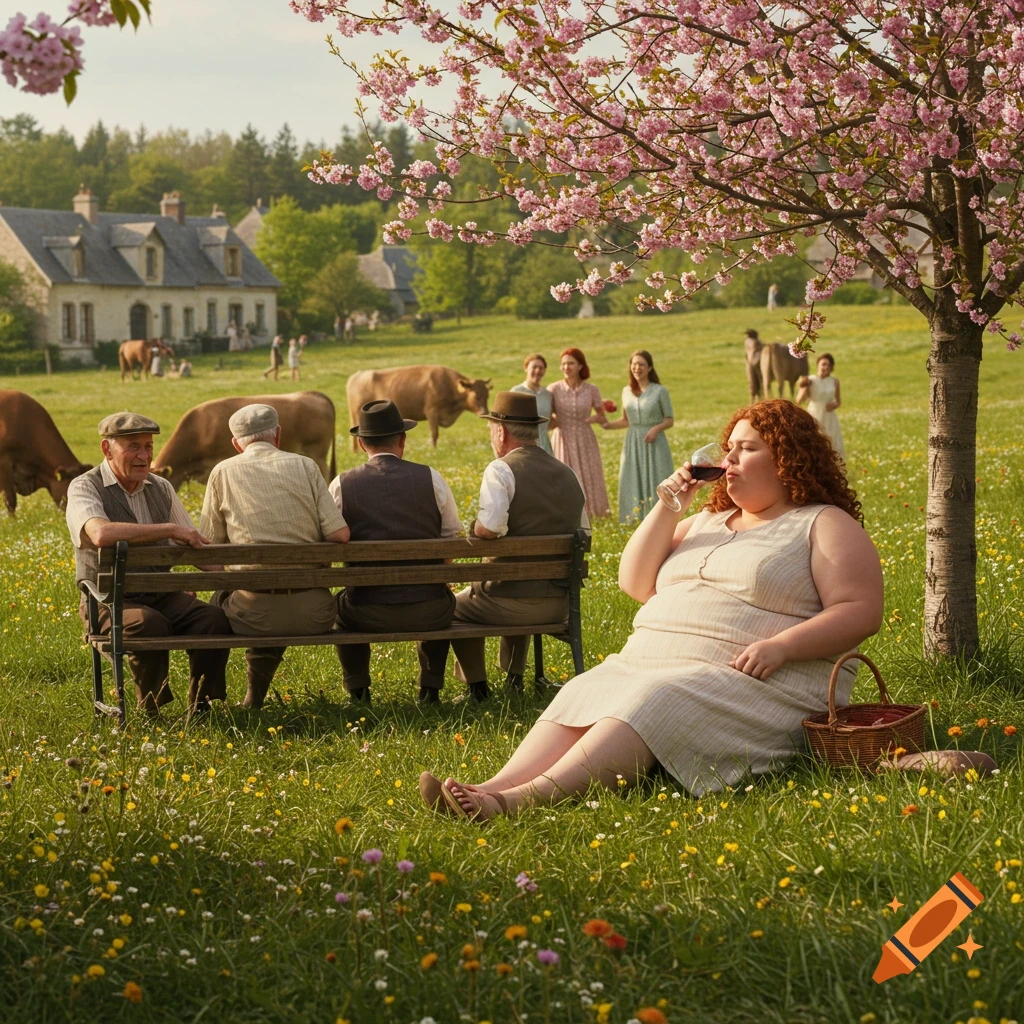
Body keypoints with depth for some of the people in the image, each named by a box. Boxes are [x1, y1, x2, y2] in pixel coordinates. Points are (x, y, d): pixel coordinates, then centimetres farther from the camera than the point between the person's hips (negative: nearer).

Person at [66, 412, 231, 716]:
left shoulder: (161, 489, 13)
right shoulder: (85, 488, -6)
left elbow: (195, 545, 17)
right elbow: (101, 534, -28)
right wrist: (170, 529, -25)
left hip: (162, 597, 5)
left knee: (215, 619, -22)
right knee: (149, 624, -36)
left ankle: (200, 708, -7)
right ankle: (151, 710, -14)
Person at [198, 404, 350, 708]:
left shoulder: (223, 473, 4)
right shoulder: (305, 466, 5)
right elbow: (340, 535, -3)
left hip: (256, 613, -1)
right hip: (313, 614, 2)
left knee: (219, 600, 32)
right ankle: (254, 698, 43)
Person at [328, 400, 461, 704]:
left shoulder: (340, 486, -2)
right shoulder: (431, 479, 0)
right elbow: (451, 542, 9)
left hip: (368, 615, -1)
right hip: (429, 614, 1)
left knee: (341, 603, 33)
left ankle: (358, 691, 32)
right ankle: (430, 688, 32)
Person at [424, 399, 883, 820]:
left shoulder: (826, 525, 6)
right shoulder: (708, 521, 27)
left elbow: (862, 611, -6)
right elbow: (635, 584, 20)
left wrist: (781, 646, -21)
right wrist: (668, 508, 8)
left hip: (752, 682, -7)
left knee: (655, 704, -34)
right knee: (582, 695, -22)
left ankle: (523, 799, -51)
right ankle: (496, 787, -44)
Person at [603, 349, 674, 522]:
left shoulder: (660, 391, -3)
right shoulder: (627, 391, 9)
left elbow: (669, 420, 0)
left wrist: (656, 428, -18)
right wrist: (607, 425, 0)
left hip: (654, 443, -4)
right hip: (632, 444, 4)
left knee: (656, 484, -5)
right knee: (632, 486, 2)